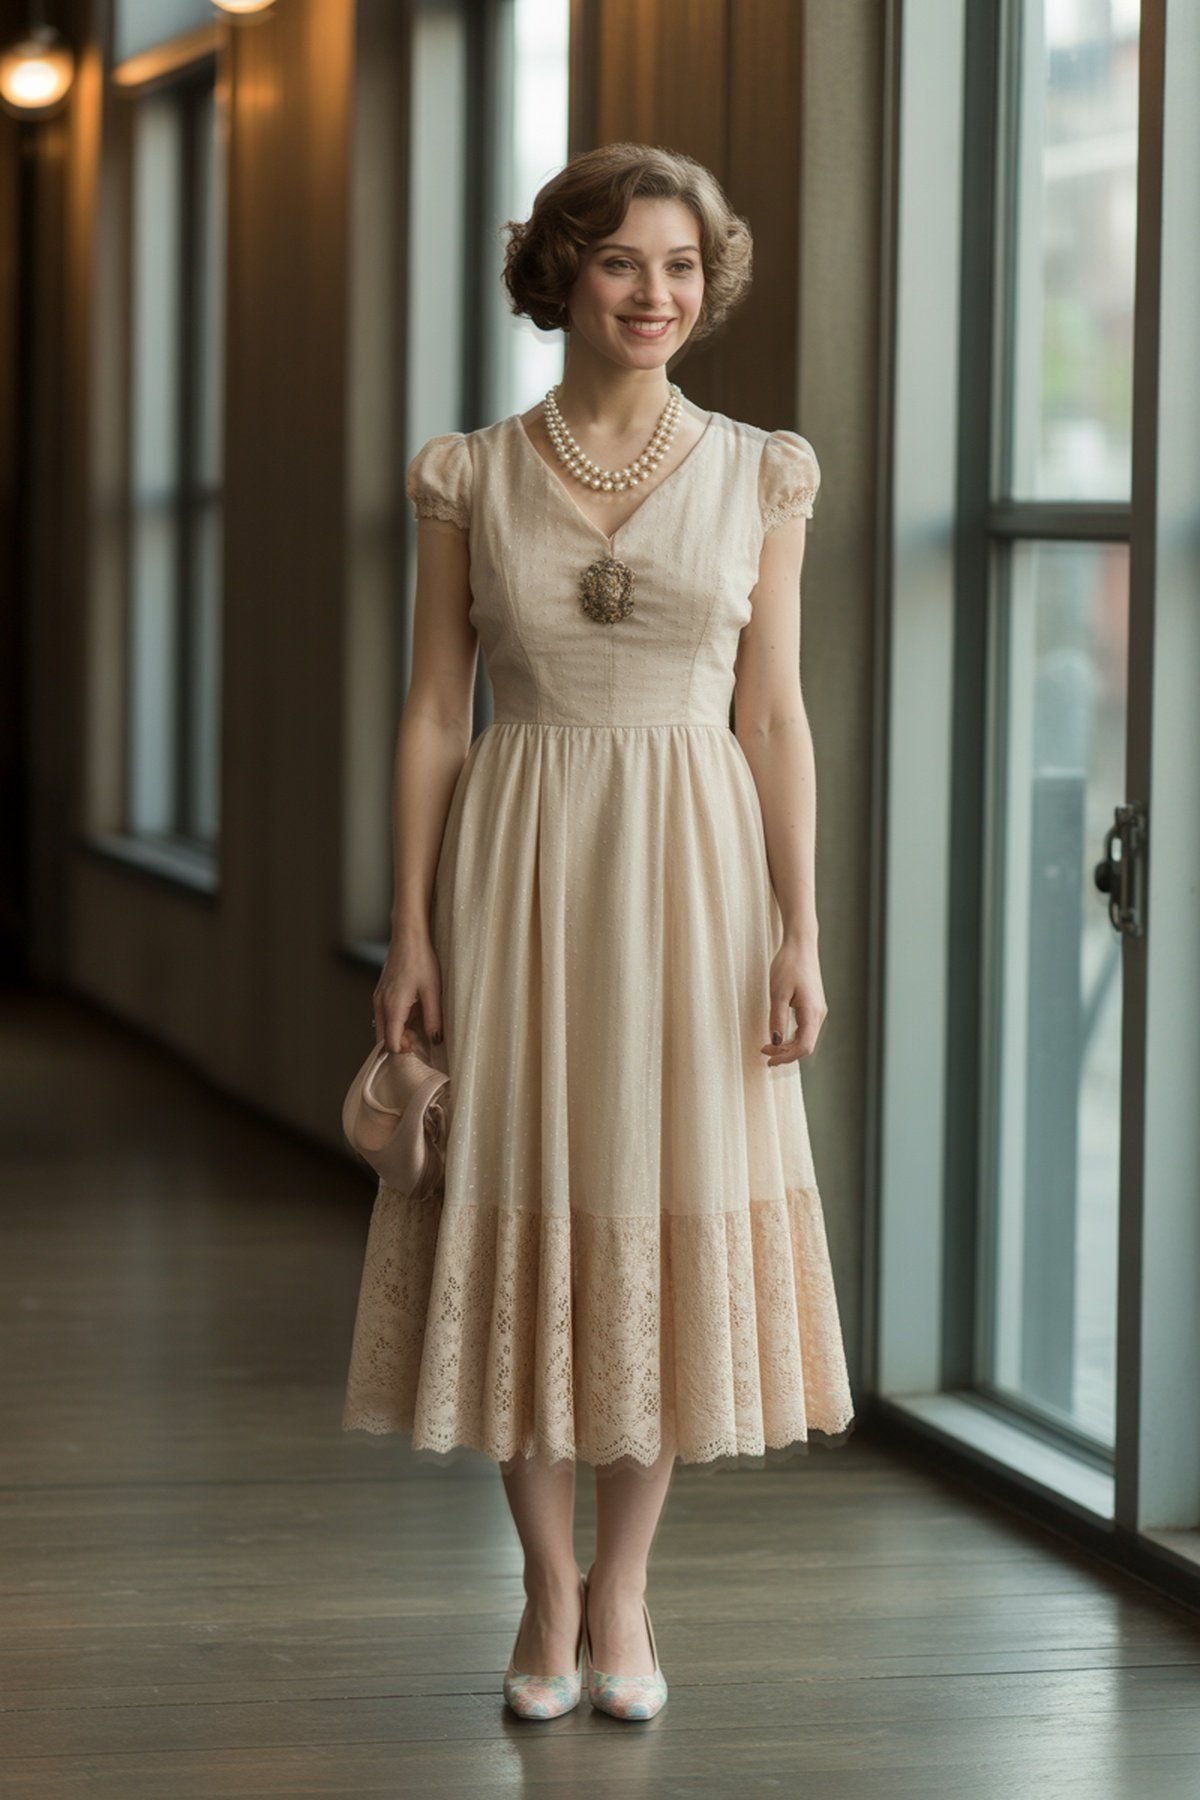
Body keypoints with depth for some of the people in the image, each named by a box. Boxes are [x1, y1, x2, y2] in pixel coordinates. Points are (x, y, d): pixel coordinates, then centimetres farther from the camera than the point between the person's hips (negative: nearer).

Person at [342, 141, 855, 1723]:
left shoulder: (759, 475, 3)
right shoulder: (470, 477, 2)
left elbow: (775, 716, 3)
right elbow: (433, 714, 3)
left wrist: (799, 931, -3)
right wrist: (410, 929, -3)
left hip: (691, 875, 0)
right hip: (518, 869, 0)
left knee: (667, 1216, 4)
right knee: (525, 1221, 4)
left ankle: (621, 1591, 19)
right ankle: (549, 1587, 20)